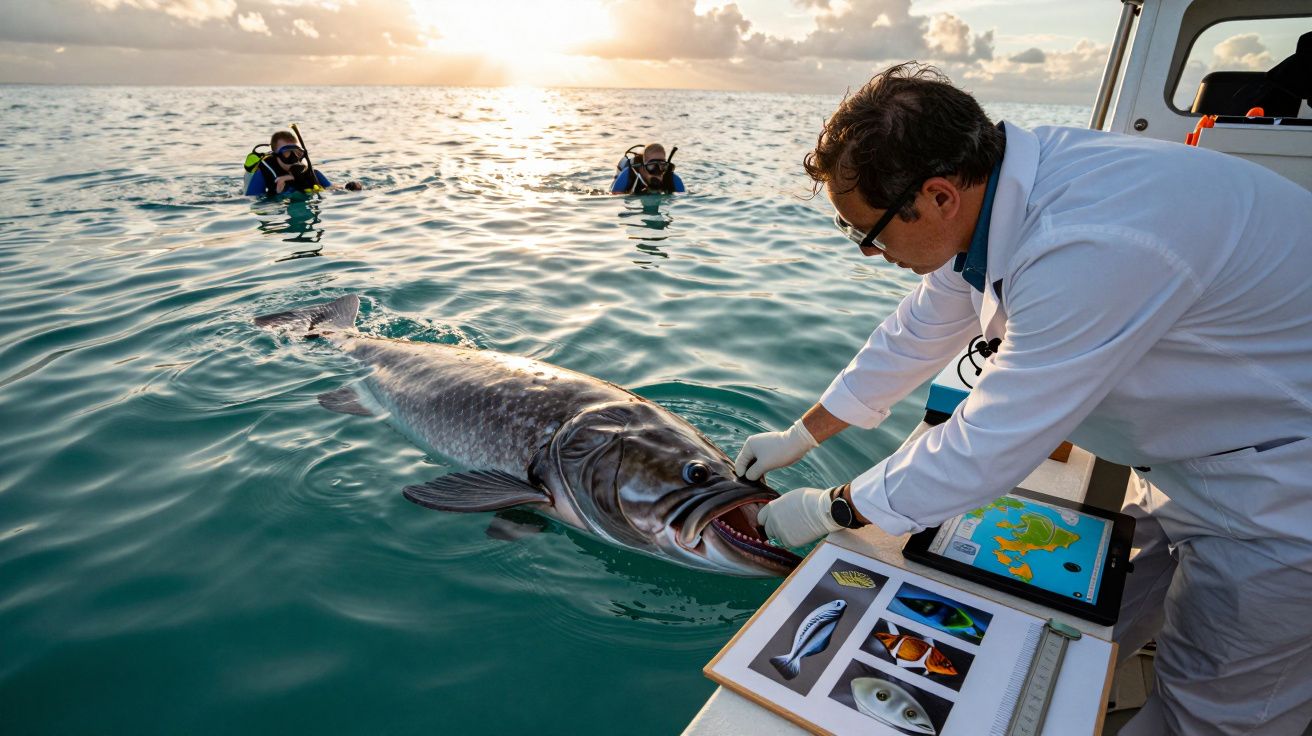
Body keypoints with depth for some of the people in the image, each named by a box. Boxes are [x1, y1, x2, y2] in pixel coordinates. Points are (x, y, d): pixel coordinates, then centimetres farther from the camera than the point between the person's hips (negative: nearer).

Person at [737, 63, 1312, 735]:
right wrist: (799, 437, 9)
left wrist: (827, 509, -17)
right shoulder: (986, 190, -11)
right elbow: (914, 337, 2)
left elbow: (984, 451, -32)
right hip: (1184, 452, 8)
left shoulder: (1091, 251, -39)